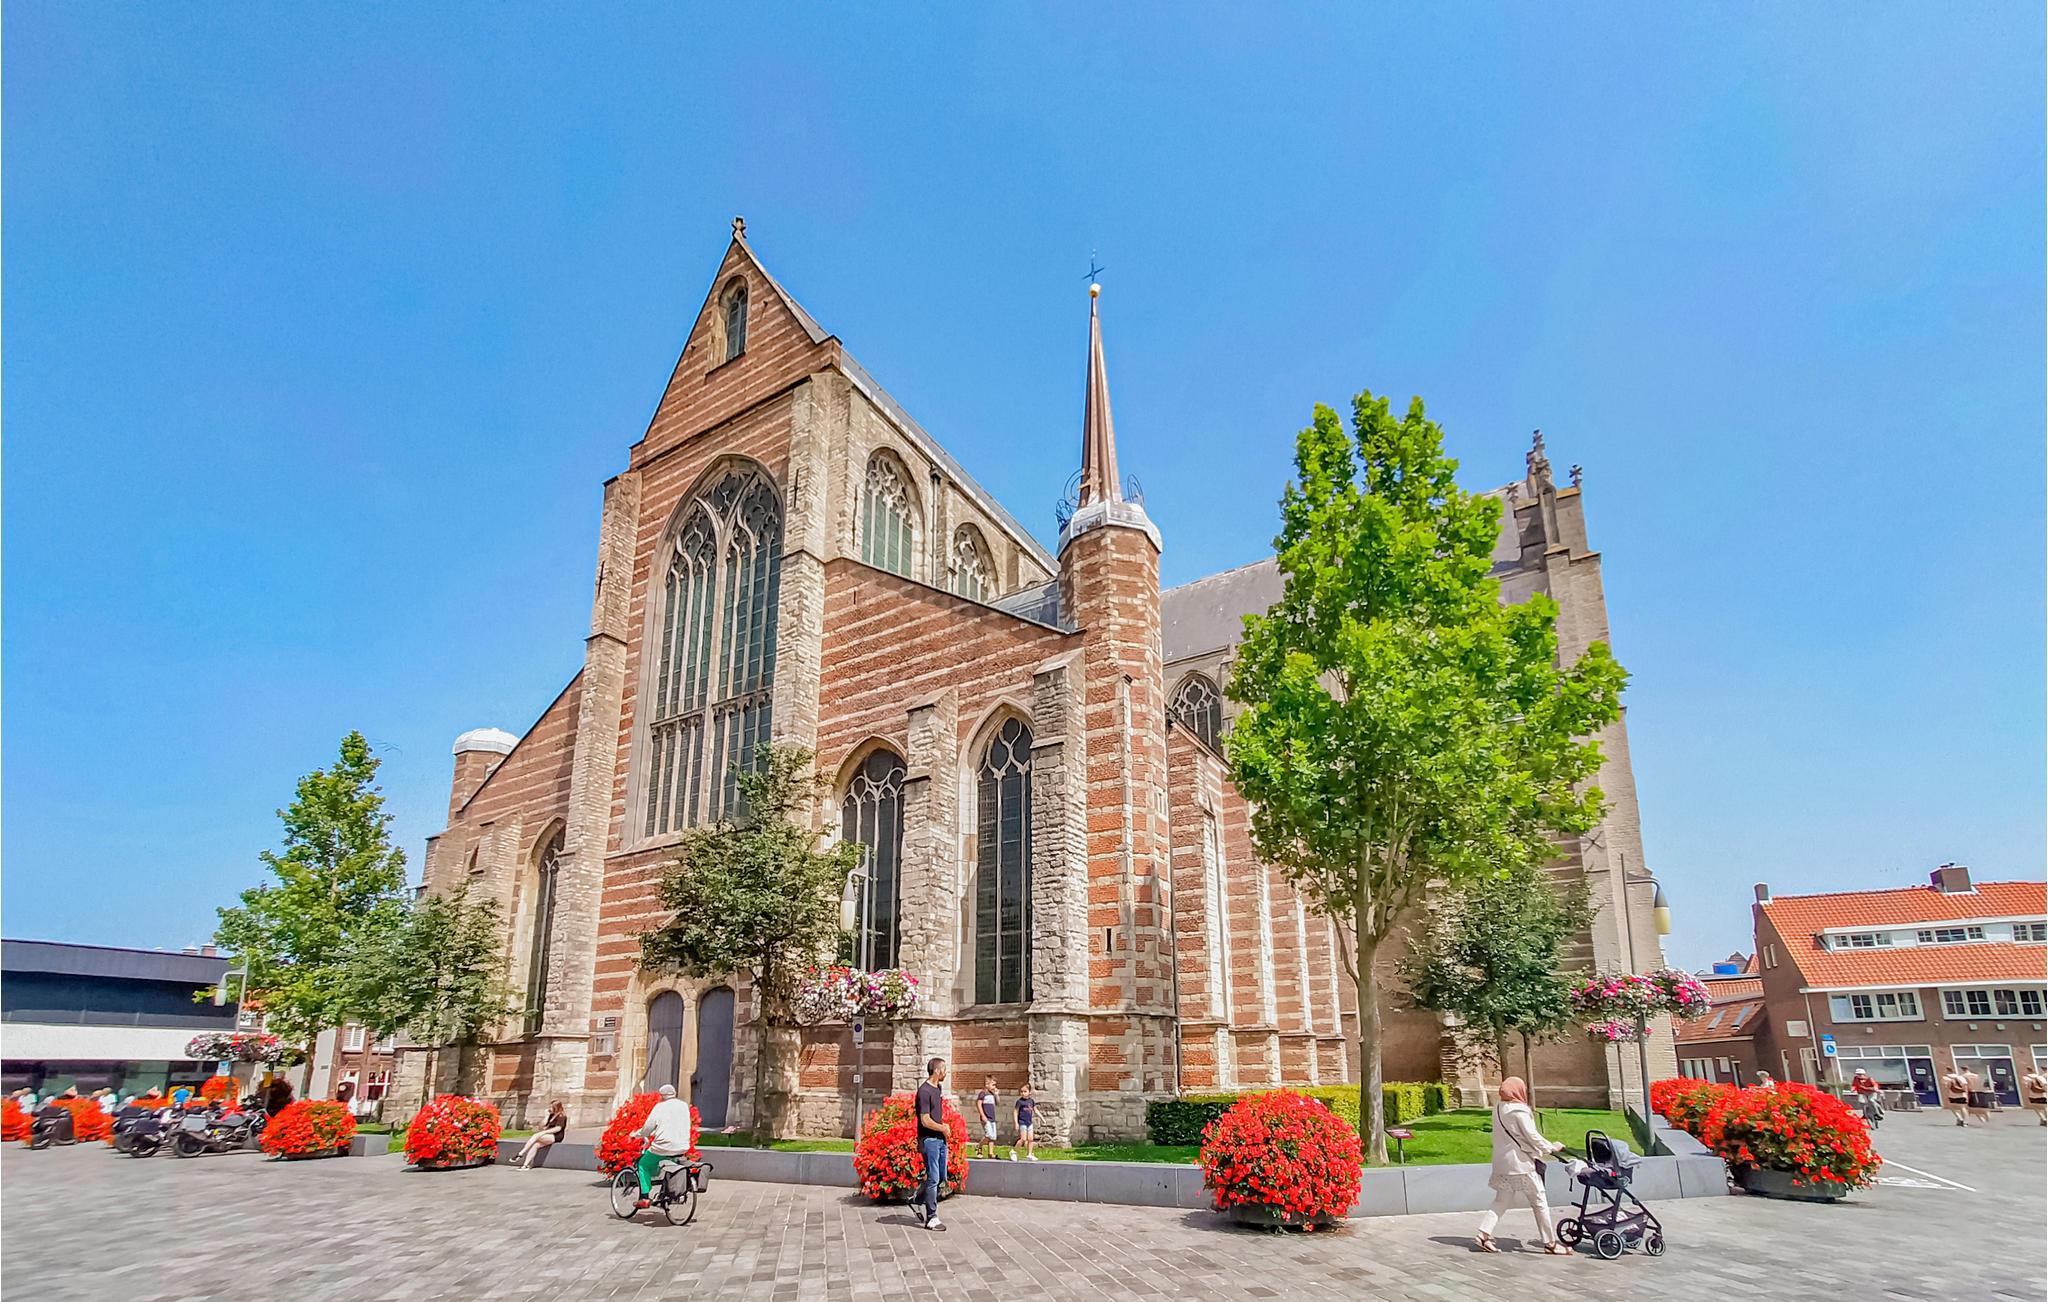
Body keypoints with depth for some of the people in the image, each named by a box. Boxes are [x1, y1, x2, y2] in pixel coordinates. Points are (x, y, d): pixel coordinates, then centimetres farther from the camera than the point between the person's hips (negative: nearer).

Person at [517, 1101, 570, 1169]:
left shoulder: (561, 1116, -3)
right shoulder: (552, 1115, 20)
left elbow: (558, 1128, -16)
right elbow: (542, 1126, 15)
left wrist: (544, 1132, -19)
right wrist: (547, 1115, 4)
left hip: (556, 1137, -7)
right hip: (549, 1135, 7)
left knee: (536, 1136, -28)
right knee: (535, 1145, -22)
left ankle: (520, 1154, -28)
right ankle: (525, 1165, -30)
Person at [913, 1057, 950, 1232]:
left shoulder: (939, 1088, 11)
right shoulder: (924, 1091, -18)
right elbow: (925, 1121, -21)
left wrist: (943, 1125, 11)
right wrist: (944, 1129, -8)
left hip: (940, 1138, 9)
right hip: (929, 1139, -9)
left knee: (941, 1176, 14)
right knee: (933, 1178, -4)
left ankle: (918, 1203, 30)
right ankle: (931, 1218, 4)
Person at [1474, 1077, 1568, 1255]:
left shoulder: (1499, 1110, 10)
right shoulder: (1519, 1112, -16)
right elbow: (1532, 1136, -16)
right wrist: (1551, 1148, 0)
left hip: (1503, 1165, 8)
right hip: (1522, 1164, -8)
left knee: (1501, 1201, 11)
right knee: (1539, 1203, 6)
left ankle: (1484, 1235, 1)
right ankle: (1550, 1243, 14)